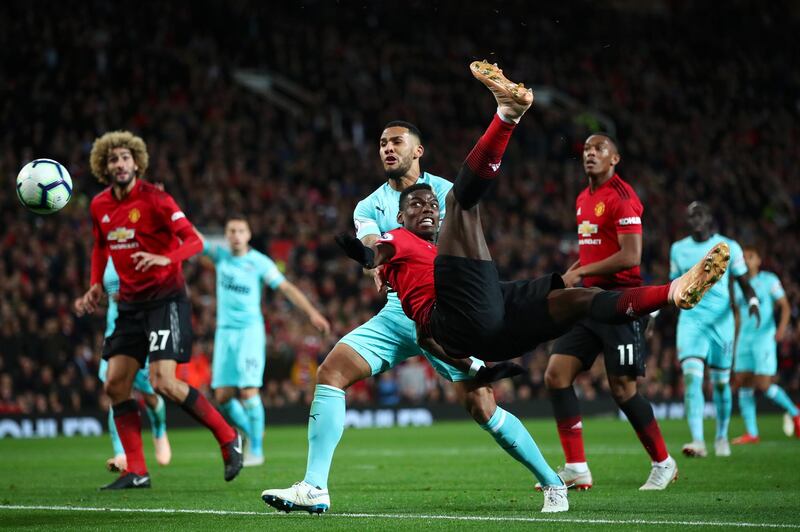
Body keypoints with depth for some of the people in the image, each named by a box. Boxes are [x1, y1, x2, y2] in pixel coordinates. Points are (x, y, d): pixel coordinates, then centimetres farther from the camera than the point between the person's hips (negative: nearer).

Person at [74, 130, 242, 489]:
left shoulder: (154, 199, -12)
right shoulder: (99, 206, 7)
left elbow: (194, 241, -15)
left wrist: (165, 258, -33)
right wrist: (96, 286, 11)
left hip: (166, 298, -7)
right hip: (130, 304, 7)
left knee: (163, 383, -18)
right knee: (115, 385, -1)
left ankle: (228, 438, -1)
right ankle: (136, 472, 5)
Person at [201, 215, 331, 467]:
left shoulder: (260, 262, -4)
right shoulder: (220, 255, 7)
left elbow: (287, 288, -10)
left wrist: (311, 312, -21)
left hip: (250, 330, -4)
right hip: (225, 331, 4)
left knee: (248, 390, -16)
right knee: (223, 396, -1)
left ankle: (256, 450, -7)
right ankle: (250, 432, 24)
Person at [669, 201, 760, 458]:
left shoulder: (728, 247, 2)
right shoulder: (678, 249, 8)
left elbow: (744, 283, 5)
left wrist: (753, 304, -14)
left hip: (721, 321, 0)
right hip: (691, 319, 0)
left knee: (720, 382, 8)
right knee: (691, 377, -18)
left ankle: (722, 437, 28)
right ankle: (698, 441, -25)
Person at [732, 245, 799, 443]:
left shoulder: (769, 280, -2)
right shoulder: (738, 285, 13)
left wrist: (782, 328, -23)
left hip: (765, 338, -6)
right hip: (744, 339, 6)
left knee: (763, 385, -12)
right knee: (743, 384, -2)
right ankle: (751, 433, 2)